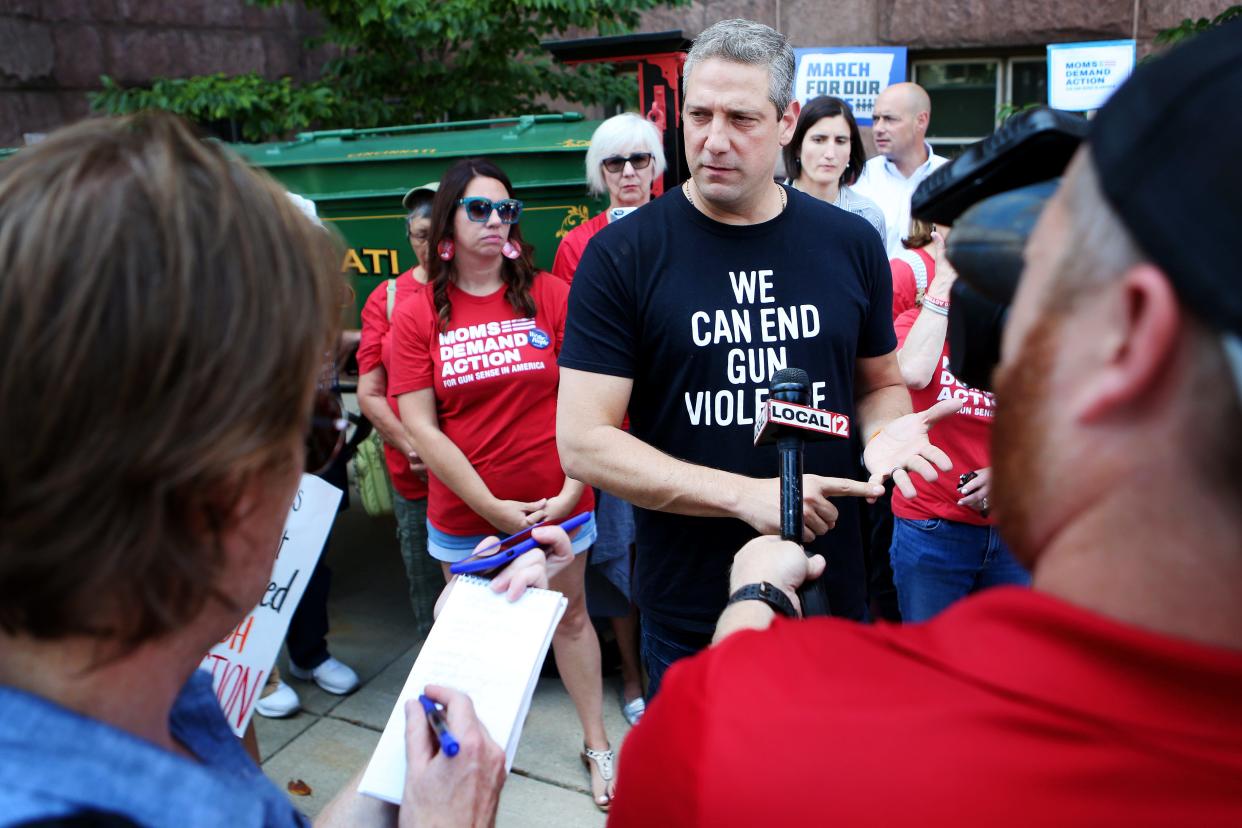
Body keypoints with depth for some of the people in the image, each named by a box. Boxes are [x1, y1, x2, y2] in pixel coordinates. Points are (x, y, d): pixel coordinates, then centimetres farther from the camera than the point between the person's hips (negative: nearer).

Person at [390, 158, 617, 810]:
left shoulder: (549, 295, -5)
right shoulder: (417, 314, -4)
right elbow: (419, 425, -8)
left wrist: (572, 489, -13)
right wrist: (493, 508, -12)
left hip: (556, 506, 0)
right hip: (463, 517, 1)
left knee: (570, 616, 15)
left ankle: (597, 744, 32)